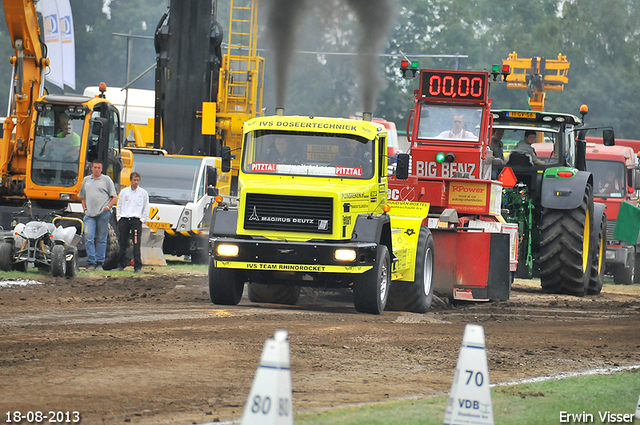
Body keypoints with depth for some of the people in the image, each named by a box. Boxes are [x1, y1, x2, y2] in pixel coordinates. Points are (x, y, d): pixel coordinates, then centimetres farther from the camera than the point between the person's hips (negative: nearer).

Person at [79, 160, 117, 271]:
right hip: (89, 214, 3)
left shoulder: (106, 180, 7)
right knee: (88, 238, -9)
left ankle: (100, 263, 6)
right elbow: (83, 197, 27)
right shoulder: (86, 180, 19)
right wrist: (85, 208, 11)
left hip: (103, 214, -3)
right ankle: (91, 262, -5)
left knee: (101, 239, 1)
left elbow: (114, 197, 7)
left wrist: (107, 207, -8)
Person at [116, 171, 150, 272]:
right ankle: (121, 265, 10)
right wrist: (119, 218, 6)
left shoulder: (143, 193, 8)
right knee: (123, 244, 3)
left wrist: (142, 219, 1)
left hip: (136, 220, -2)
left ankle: (138, 266, -7)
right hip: (124, 220, 2)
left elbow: (146, 208, 10)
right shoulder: (124, 192, 12)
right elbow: (119, 206, 16)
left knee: (136, 244, -8)